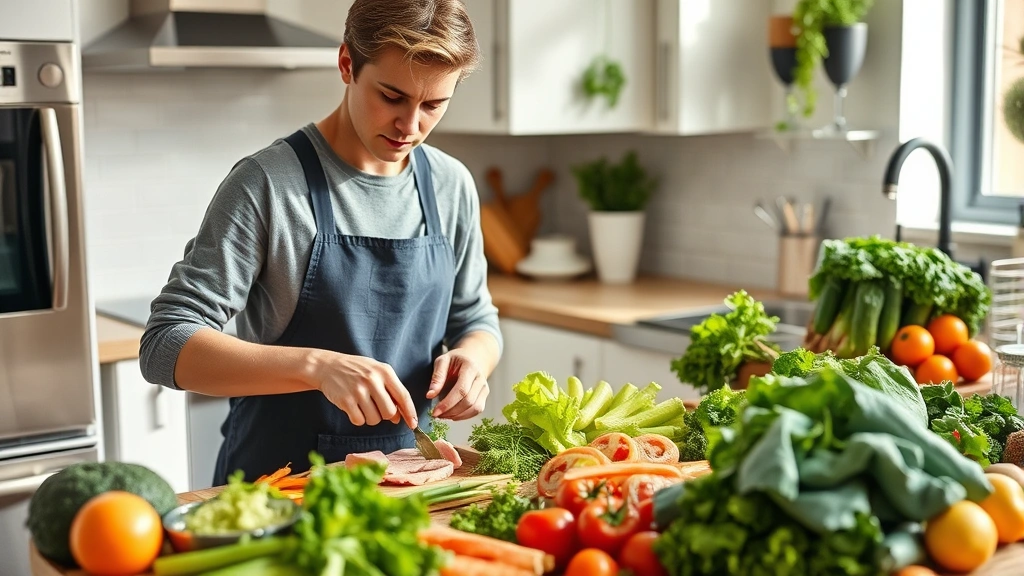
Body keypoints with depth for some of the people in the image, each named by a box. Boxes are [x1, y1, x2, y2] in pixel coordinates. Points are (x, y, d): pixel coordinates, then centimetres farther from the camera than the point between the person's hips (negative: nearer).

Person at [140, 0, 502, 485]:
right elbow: (167, 346, -15)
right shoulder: (266, 184, -11)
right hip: (275, 486, -4)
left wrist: (472, 357, -8)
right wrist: (316, 366, -29)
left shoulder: (451, 187, 4)